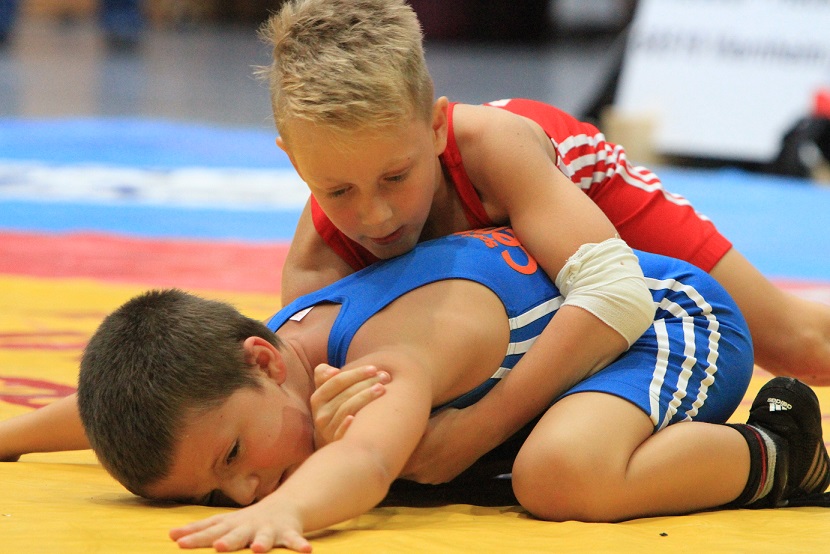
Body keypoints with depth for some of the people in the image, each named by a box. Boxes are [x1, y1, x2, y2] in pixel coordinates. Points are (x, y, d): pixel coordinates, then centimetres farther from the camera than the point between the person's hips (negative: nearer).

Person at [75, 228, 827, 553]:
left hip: (673, 311, -10)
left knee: (562, 473, -38)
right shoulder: (276, 347, -12)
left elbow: (366, 462, -61)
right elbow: (113, 405, 8)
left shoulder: (394, 352, -38)